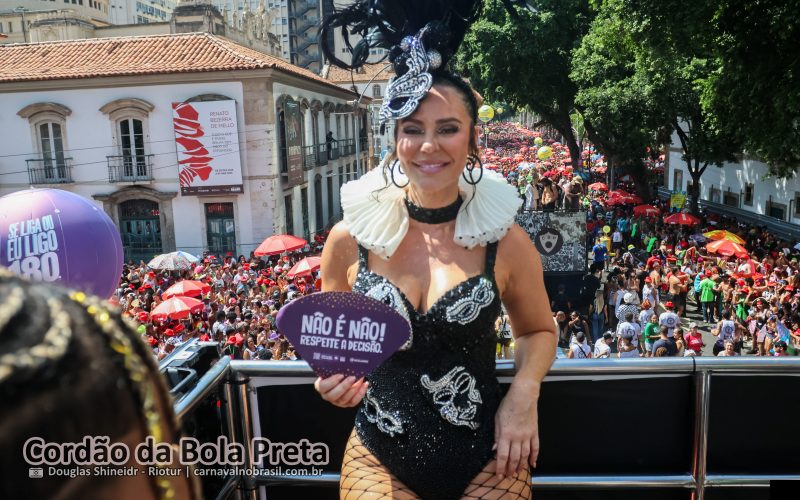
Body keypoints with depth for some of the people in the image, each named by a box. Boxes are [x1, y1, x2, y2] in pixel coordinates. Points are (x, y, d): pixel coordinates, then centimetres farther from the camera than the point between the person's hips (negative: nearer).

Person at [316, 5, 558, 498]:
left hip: (486, 459, 0)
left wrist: (524, 392, -11)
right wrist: (332, 377, -14)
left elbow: (539, 331, 7)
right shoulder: (350, 237, -9)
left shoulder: (505, 239, -11)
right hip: (380, 457, 1)